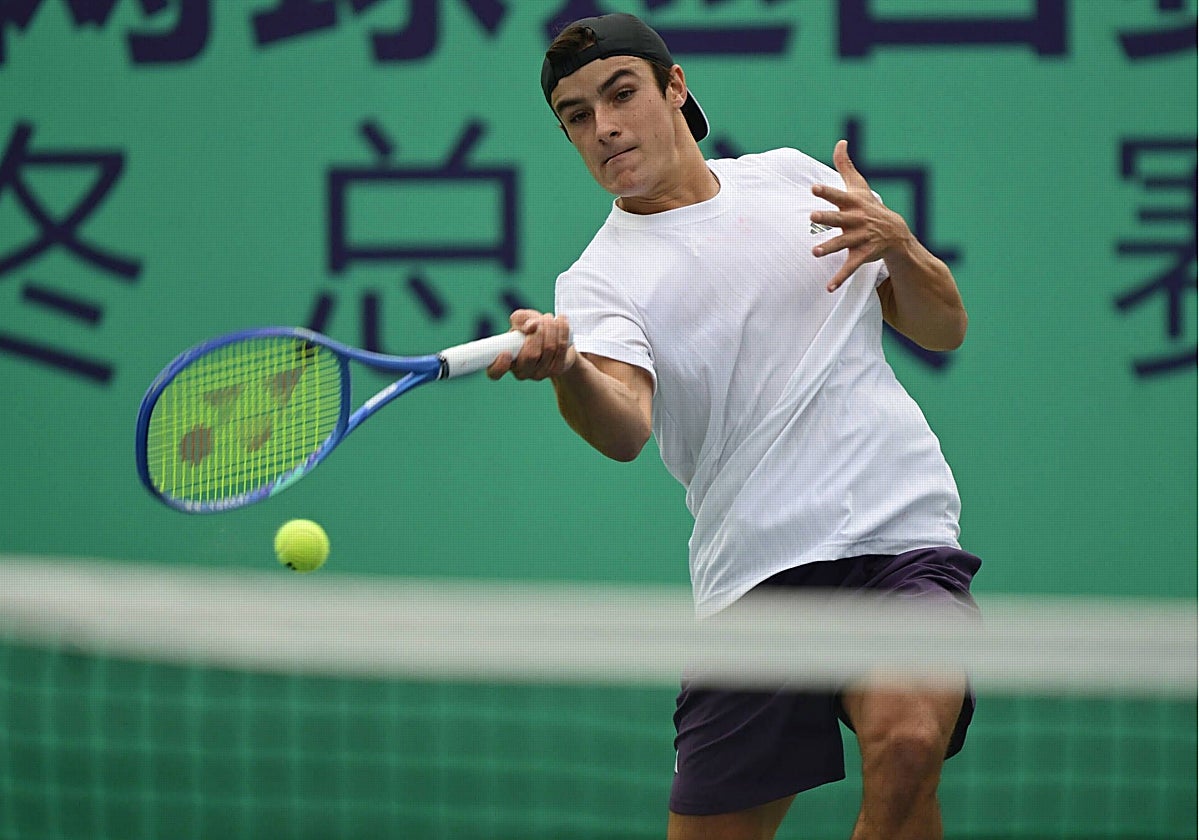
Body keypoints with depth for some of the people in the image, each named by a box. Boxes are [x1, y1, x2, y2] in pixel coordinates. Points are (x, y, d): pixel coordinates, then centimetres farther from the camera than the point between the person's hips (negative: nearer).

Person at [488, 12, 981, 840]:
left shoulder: (789, 177, 16)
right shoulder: (599, 278, 6)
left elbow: (944, 329, 19)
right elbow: (625, 428, -16)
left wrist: (898, 245, -2)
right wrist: (566, 369, -39)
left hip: (900, 527, 0)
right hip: (754, 571, 0)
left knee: (904, 743, -29)